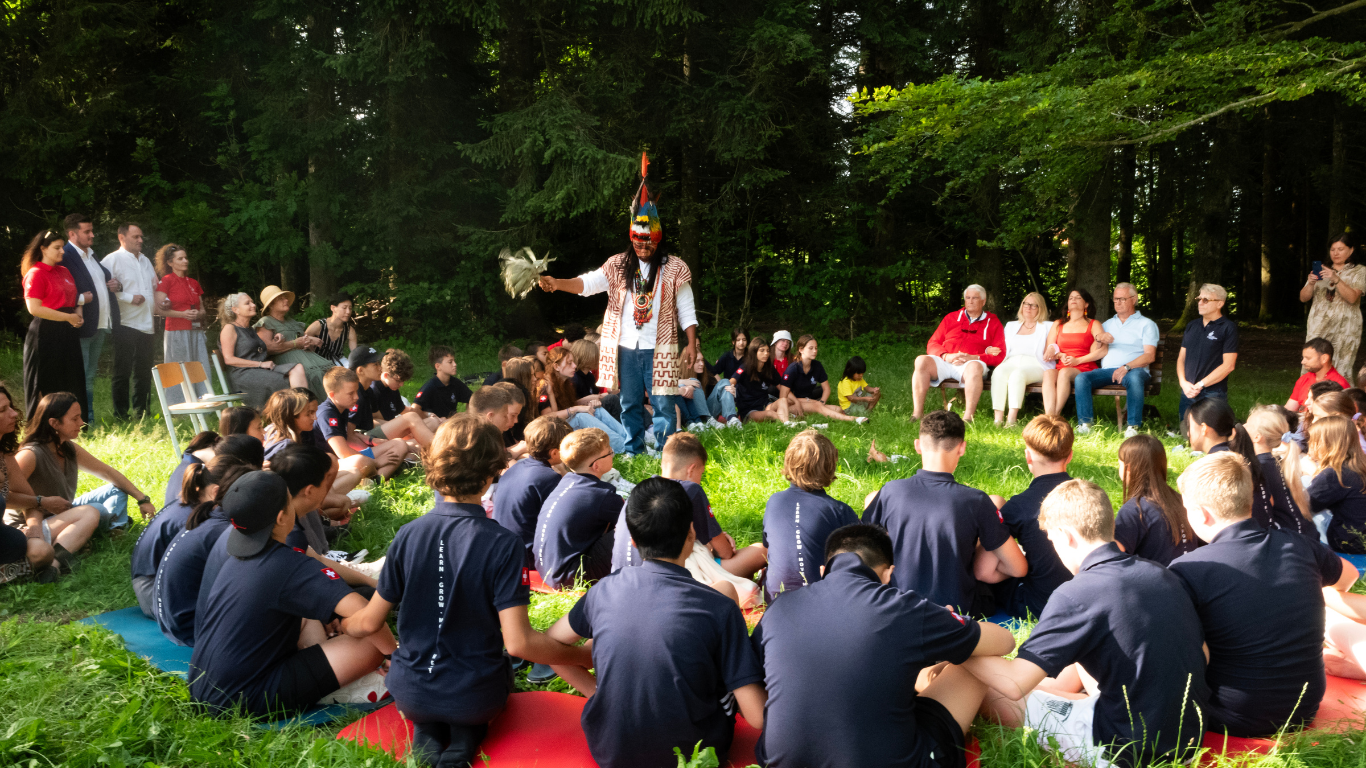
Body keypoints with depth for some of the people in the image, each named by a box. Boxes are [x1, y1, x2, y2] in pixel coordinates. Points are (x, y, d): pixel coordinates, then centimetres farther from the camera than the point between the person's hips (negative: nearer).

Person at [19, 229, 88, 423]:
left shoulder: (64, 271, 15)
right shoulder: (35, 274, -9)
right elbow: (34, 308, -17)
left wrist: (77, 314, 5)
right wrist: (68, 317, -15)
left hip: (67, 334, 8)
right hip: (46, 334, -8)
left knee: (71, 384, 9)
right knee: (47, 386, -1)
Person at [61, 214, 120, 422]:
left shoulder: (91, 255, 17)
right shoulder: (65, 257, -13)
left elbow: (106, 278, 29)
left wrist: (116, 285, 8)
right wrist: (81, 299, -21)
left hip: (100, 326, 9)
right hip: (82, 328, -9)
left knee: (89, 378, 16)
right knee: (81, 379, -5)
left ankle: (89, 420, 23)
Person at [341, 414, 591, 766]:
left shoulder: (408, 535, -10)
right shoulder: (503, 544, -20)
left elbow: (369, 622, 0)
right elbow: (518, 642, -23)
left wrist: (338, 625, 23)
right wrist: (587, 656, -8)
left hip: (411, 696, 2)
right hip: (476, 698, -2)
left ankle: (427, 732, 7)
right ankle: (464, 736, 3)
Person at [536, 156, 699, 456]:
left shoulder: (674, 268, 1)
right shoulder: (619, 265, 6)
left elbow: (686, 310, 1)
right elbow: (588, 283, -7)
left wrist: (691, 343, -8)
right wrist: (557, 283, -25)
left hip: (659, 349, -2)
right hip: (626, 348, 3)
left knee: (663, 403, -3)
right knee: (630, 404, 11)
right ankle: (633, 452, 23)